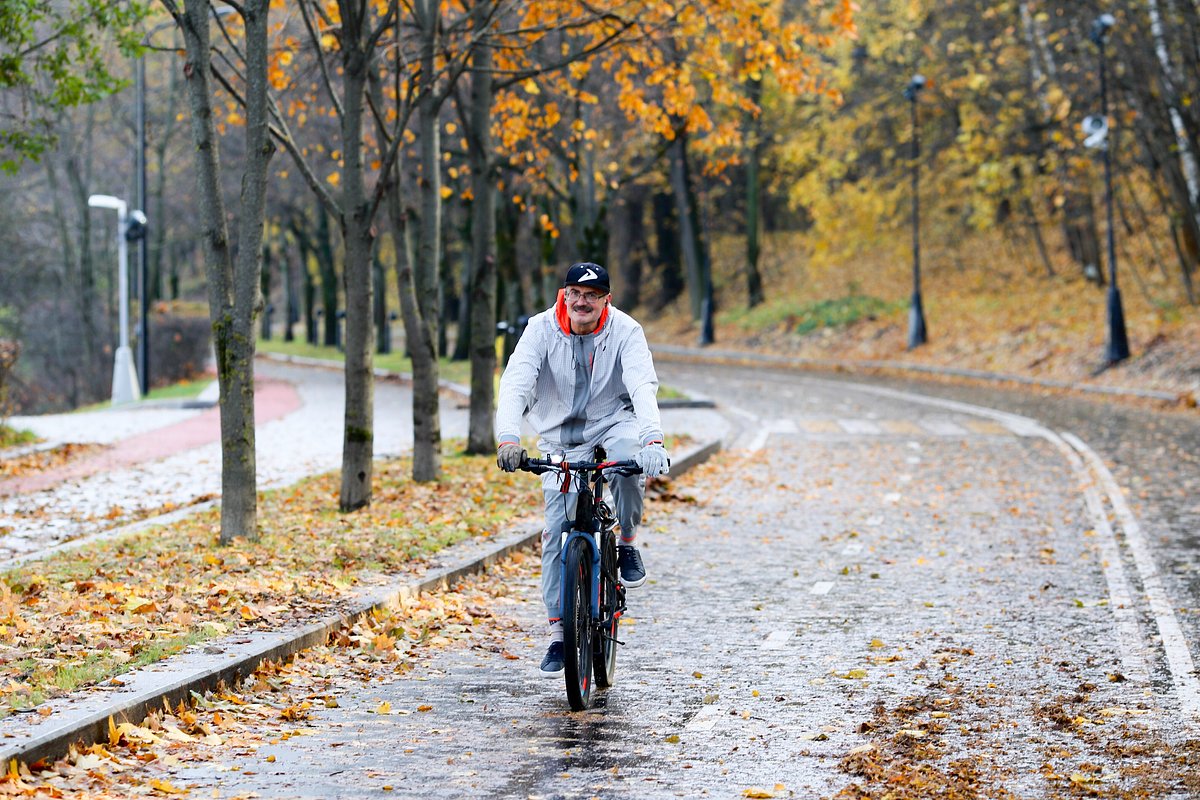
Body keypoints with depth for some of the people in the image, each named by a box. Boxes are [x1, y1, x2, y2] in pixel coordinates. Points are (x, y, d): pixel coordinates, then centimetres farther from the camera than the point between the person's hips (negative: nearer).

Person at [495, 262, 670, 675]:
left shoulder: (625, 331, -14)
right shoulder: (542, 329, -13)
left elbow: (643, 386, -27)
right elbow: (515, 383, -24)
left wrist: (653, 439, -45)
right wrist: (508, 437, -42)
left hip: (613, 422, -1)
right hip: (560, 436, 1)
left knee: (629, 462, -36)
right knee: (558, 530, -8)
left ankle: (627, 545, -9)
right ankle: (559, 633, 2)